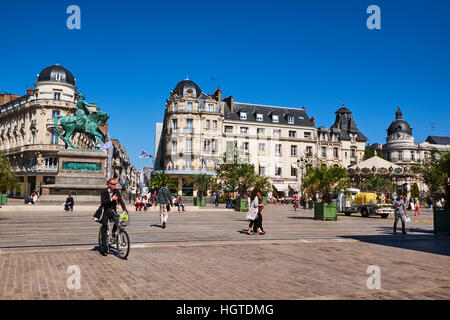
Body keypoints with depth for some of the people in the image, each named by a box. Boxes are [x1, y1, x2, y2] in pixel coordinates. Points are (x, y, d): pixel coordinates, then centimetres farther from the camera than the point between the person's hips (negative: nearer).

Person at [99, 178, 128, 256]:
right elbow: (103, 202, -19)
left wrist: (124, 209, -25)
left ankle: (113, 233, 2)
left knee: (118, 220, -28)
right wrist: (111, 199, -28)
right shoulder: (104, 191, -9)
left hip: (113, 210, 2)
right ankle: (104, 248, 5)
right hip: (105, 211, -2)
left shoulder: (116, 191, -1)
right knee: (104, 229, -3)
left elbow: (120, 200, -11)